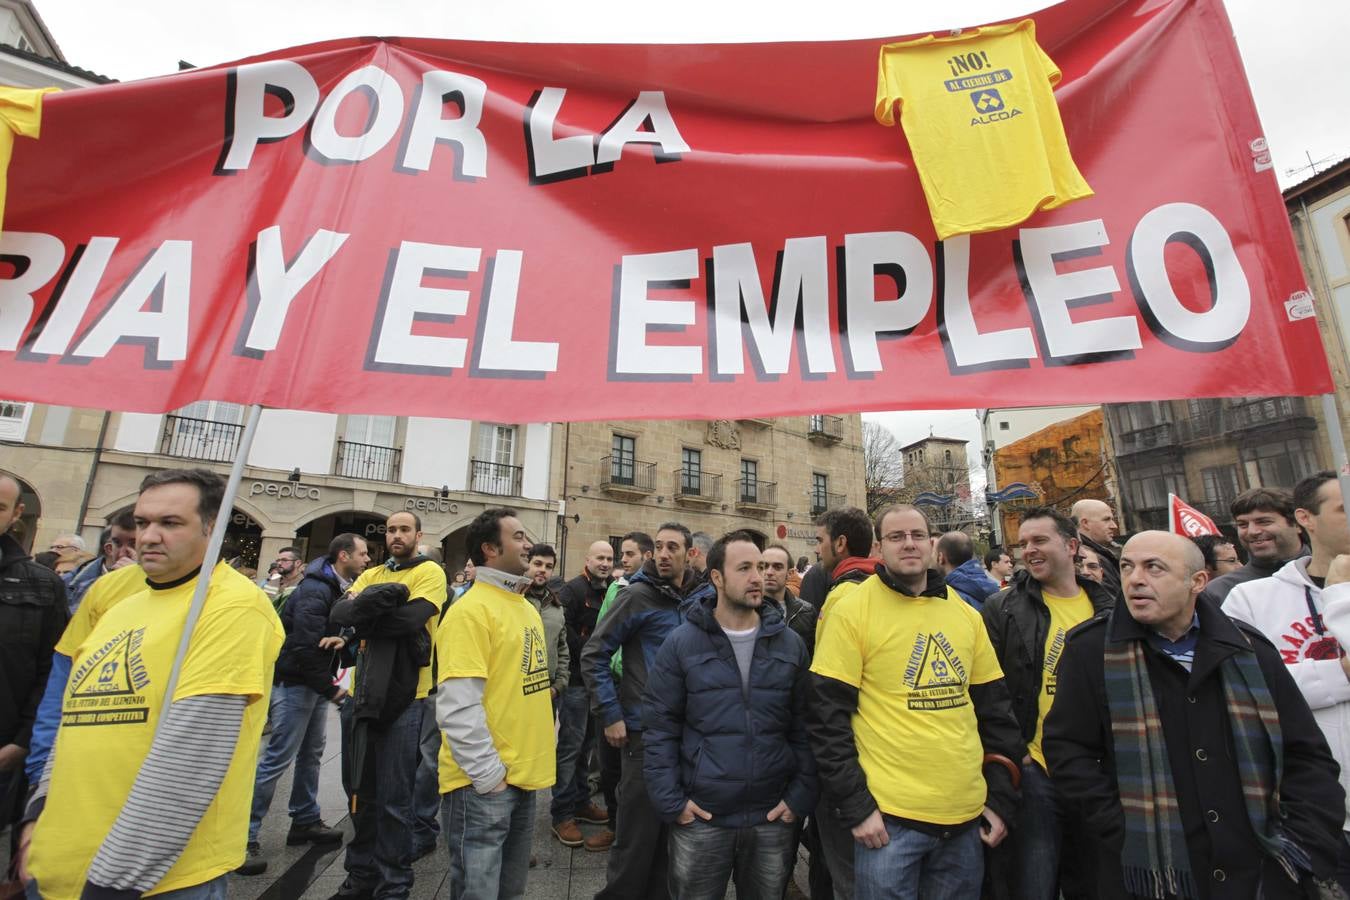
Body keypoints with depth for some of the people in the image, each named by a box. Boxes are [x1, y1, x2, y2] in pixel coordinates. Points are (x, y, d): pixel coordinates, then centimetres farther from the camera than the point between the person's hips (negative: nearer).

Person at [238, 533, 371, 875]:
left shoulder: (338, 589, 7)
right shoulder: (314, 591, -21)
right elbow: (306, 648, -25)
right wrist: (330, 689, -18)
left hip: (315, 683, 9)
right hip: (295, 682, -9)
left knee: (311, 754, 16)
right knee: (277, 758, -3)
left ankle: (305, 821, 28)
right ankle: (245, 835, 9)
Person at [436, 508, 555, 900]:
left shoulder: (526, 607, 10)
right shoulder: (471, 610, -17)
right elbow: (458, 706, -22)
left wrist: (532, 760, 15)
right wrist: (487, 773, -19)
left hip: (523, 776, 8)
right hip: (483, 784, -8)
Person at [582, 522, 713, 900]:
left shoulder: (705, 597, 2)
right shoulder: (638, 595, -12)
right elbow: (593, 654, -10)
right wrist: (610, 715, -13)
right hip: (646, 731, -5)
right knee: (638, 834, 5)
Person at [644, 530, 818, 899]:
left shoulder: (790, 643, 0)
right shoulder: (681, 643, -8)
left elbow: (804, 727, 3)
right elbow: (660, 728, -5)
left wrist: (801, 794, -3)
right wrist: (670, 800, -9)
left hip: (773, 817, 2)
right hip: (700, 817, -2)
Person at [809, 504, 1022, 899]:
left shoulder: (965, 613, 5)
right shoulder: (853, 610, -11)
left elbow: (995, 707, 11)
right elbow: (827, 715, -12)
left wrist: (1002, 797, 7)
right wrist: (855, 805, -13)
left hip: (966, 815, 5)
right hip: (888, 815, -5)